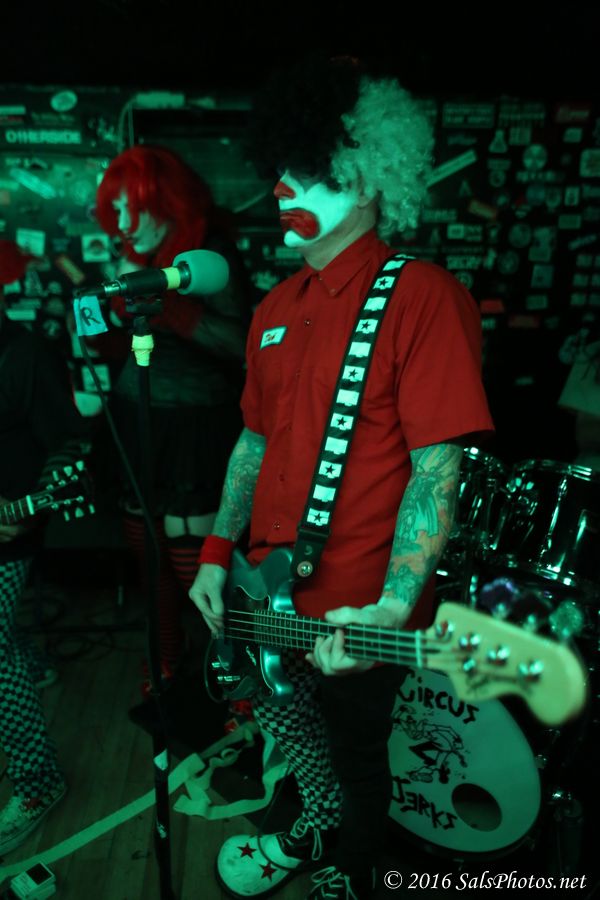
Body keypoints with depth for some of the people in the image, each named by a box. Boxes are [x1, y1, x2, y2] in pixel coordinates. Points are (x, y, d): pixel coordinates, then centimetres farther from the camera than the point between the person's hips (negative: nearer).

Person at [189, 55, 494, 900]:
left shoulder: (421, 297, -17)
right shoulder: (277, 308, 7)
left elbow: (438, 468, -21)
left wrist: (392, 610, -27)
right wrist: (219, 555, 7)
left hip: (355, 619, -7)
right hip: (265, 599, 7)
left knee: (356, 760, 17)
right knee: (280, 718, 28)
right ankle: (318, 824, 59)